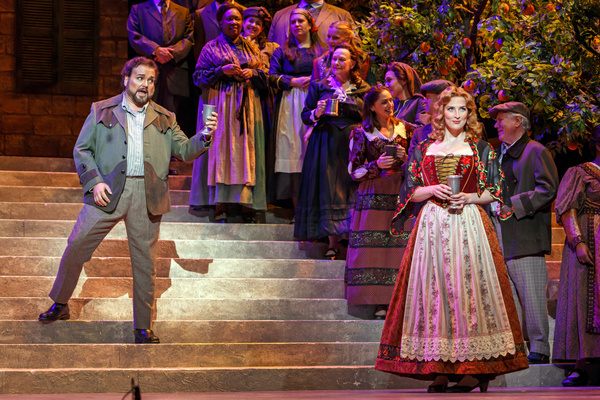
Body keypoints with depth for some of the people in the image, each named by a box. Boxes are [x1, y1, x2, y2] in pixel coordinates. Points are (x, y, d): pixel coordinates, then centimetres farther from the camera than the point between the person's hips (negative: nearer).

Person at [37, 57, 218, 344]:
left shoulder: (164, 119, 17)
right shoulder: (101, 111, 10)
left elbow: (185, 151, 11)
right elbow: (82, 150, 7)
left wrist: (205, 137, -9)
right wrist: (93, 181, -7)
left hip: (147, 195, 1)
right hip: (109, 191, -1)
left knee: (145, 261, 3)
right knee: (76, 246, -2)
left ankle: (143, 327, 12)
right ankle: (60, 305, 18)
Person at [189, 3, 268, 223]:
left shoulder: (252, 49, 15)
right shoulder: (211, 48, 7)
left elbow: (265, 78, 14)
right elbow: (199, 77, 0)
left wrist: (252, 73, -6)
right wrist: (222, 71, -12)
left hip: (247, 106, 3)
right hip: (220, 104, -3)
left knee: (247, 151, -3)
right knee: (221, 149, -8)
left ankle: (248, 206, -3)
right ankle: (220, 207, -9)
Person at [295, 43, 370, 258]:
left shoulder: (363, 89, 9)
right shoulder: (319, 86, 9)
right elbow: (305, 116, 6)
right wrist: (317, 113, -12)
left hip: (353, 144, 0)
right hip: (326, 145, 0)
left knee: (352, 190, -6)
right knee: (329, 191, -4)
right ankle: (333, 243, -1)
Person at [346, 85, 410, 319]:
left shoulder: (404, 130, 12)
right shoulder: (362, 133, 5)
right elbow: (354, 171, 2)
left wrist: (405, 158, -3)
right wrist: (377, 165, -13)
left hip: (400, 194, 2)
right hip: (374, 198, -2)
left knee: (400, 246, -6)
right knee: (375, 247, -7)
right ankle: (381, 302, -3)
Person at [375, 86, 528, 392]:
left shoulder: (481, 149, 9)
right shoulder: (424, 149, 13)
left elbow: (495, 192, 8)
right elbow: (411, 192, 11)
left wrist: (469, 197, -9)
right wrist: (433, 190, -8)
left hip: (469, 223, -1)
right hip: (433, 224, 2)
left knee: (469, 287, -9)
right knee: (434, 287, -5)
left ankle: (474, 368, -7)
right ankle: (439, 368, -3)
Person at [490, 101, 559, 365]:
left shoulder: (536, 152, -1)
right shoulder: (502, 156, 22)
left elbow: (548, 190, -12)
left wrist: (514, 207, -15)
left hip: (526, 239, -7)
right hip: (502, 242, 8)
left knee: (532, 299, -6)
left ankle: (539, 350, -1)